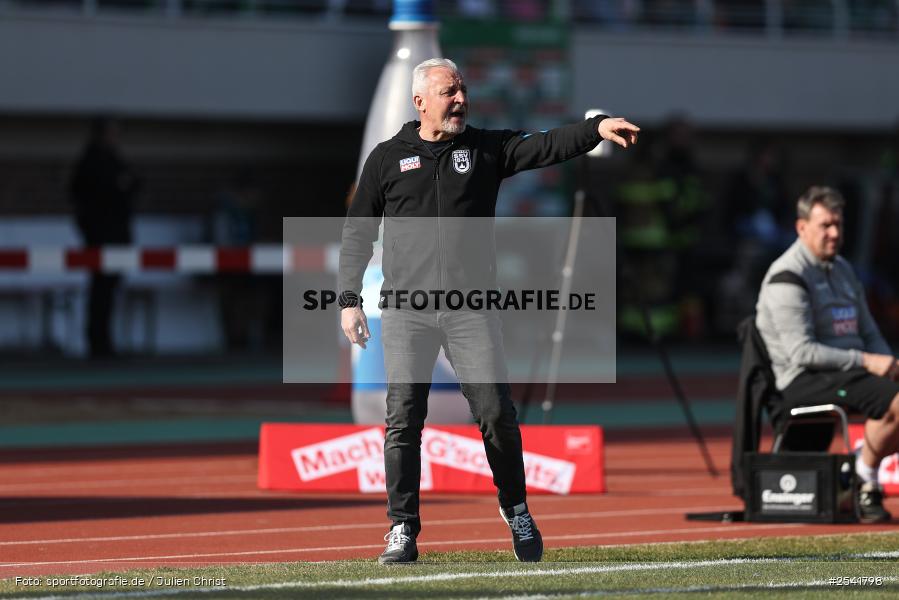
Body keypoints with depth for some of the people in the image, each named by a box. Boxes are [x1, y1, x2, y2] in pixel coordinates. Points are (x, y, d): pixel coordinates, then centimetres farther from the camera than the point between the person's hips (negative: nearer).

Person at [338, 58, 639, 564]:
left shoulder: (487, 148, 9)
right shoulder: (387, 159, 7)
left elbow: (547, 146, -6)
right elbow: (358, 233, 10)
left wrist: (597, 128, -24)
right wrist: (349, 300, 2)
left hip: (471, 309, 0)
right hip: (406, 311, 0)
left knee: (496, 412, -6)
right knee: (404, 418, -5)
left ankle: (516, 508, 15)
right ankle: (403, 529, 2)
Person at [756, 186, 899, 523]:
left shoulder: (842, 270, 20)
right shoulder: (788, 279, -9)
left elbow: (869, 334, 22)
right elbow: (802, 352, -17)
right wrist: (866, 362, -21)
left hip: (850, 369, 9)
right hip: (805, 381, -9)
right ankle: (865, 477, -11)